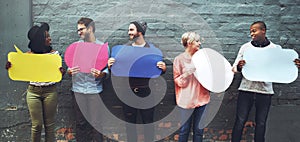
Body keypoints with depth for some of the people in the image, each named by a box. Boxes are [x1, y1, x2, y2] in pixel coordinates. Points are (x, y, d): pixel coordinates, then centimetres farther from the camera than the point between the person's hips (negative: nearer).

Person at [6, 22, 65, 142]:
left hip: (50, 91, 0)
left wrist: (62, 72, -21)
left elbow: (59, 73, 2)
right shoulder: (28, 55, 1)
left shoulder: (54, 54, 1)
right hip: (33, 92, 0)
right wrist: (10, 68, -13)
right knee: (37, 125, 3)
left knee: (50, 124, 6)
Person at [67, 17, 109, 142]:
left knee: (96, 123, -1)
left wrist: (101, 74, -21)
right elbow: (69, 65, 10)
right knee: (80, 123, 8)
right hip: (79, 89, 2)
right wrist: (69, 71, -12)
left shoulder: (102, 46, 3)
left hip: (95, 89, -2)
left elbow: (107, 68, 0)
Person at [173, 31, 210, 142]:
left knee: (199, 130, 11)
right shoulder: (179, 59, -5)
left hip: (201, 98, 4)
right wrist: (186, 74, -20)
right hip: (186, 100, -4)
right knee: (184, 130, 6)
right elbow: (177, 80, -3)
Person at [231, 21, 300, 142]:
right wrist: (239, 67, -22)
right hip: (246, 89, 0)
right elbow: (234, 68, 1)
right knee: (240, 121, 2)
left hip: (265, 91, 1)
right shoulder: (245, 47, 3)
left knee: (261, 123, 11)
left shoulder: (275, 48, 4)